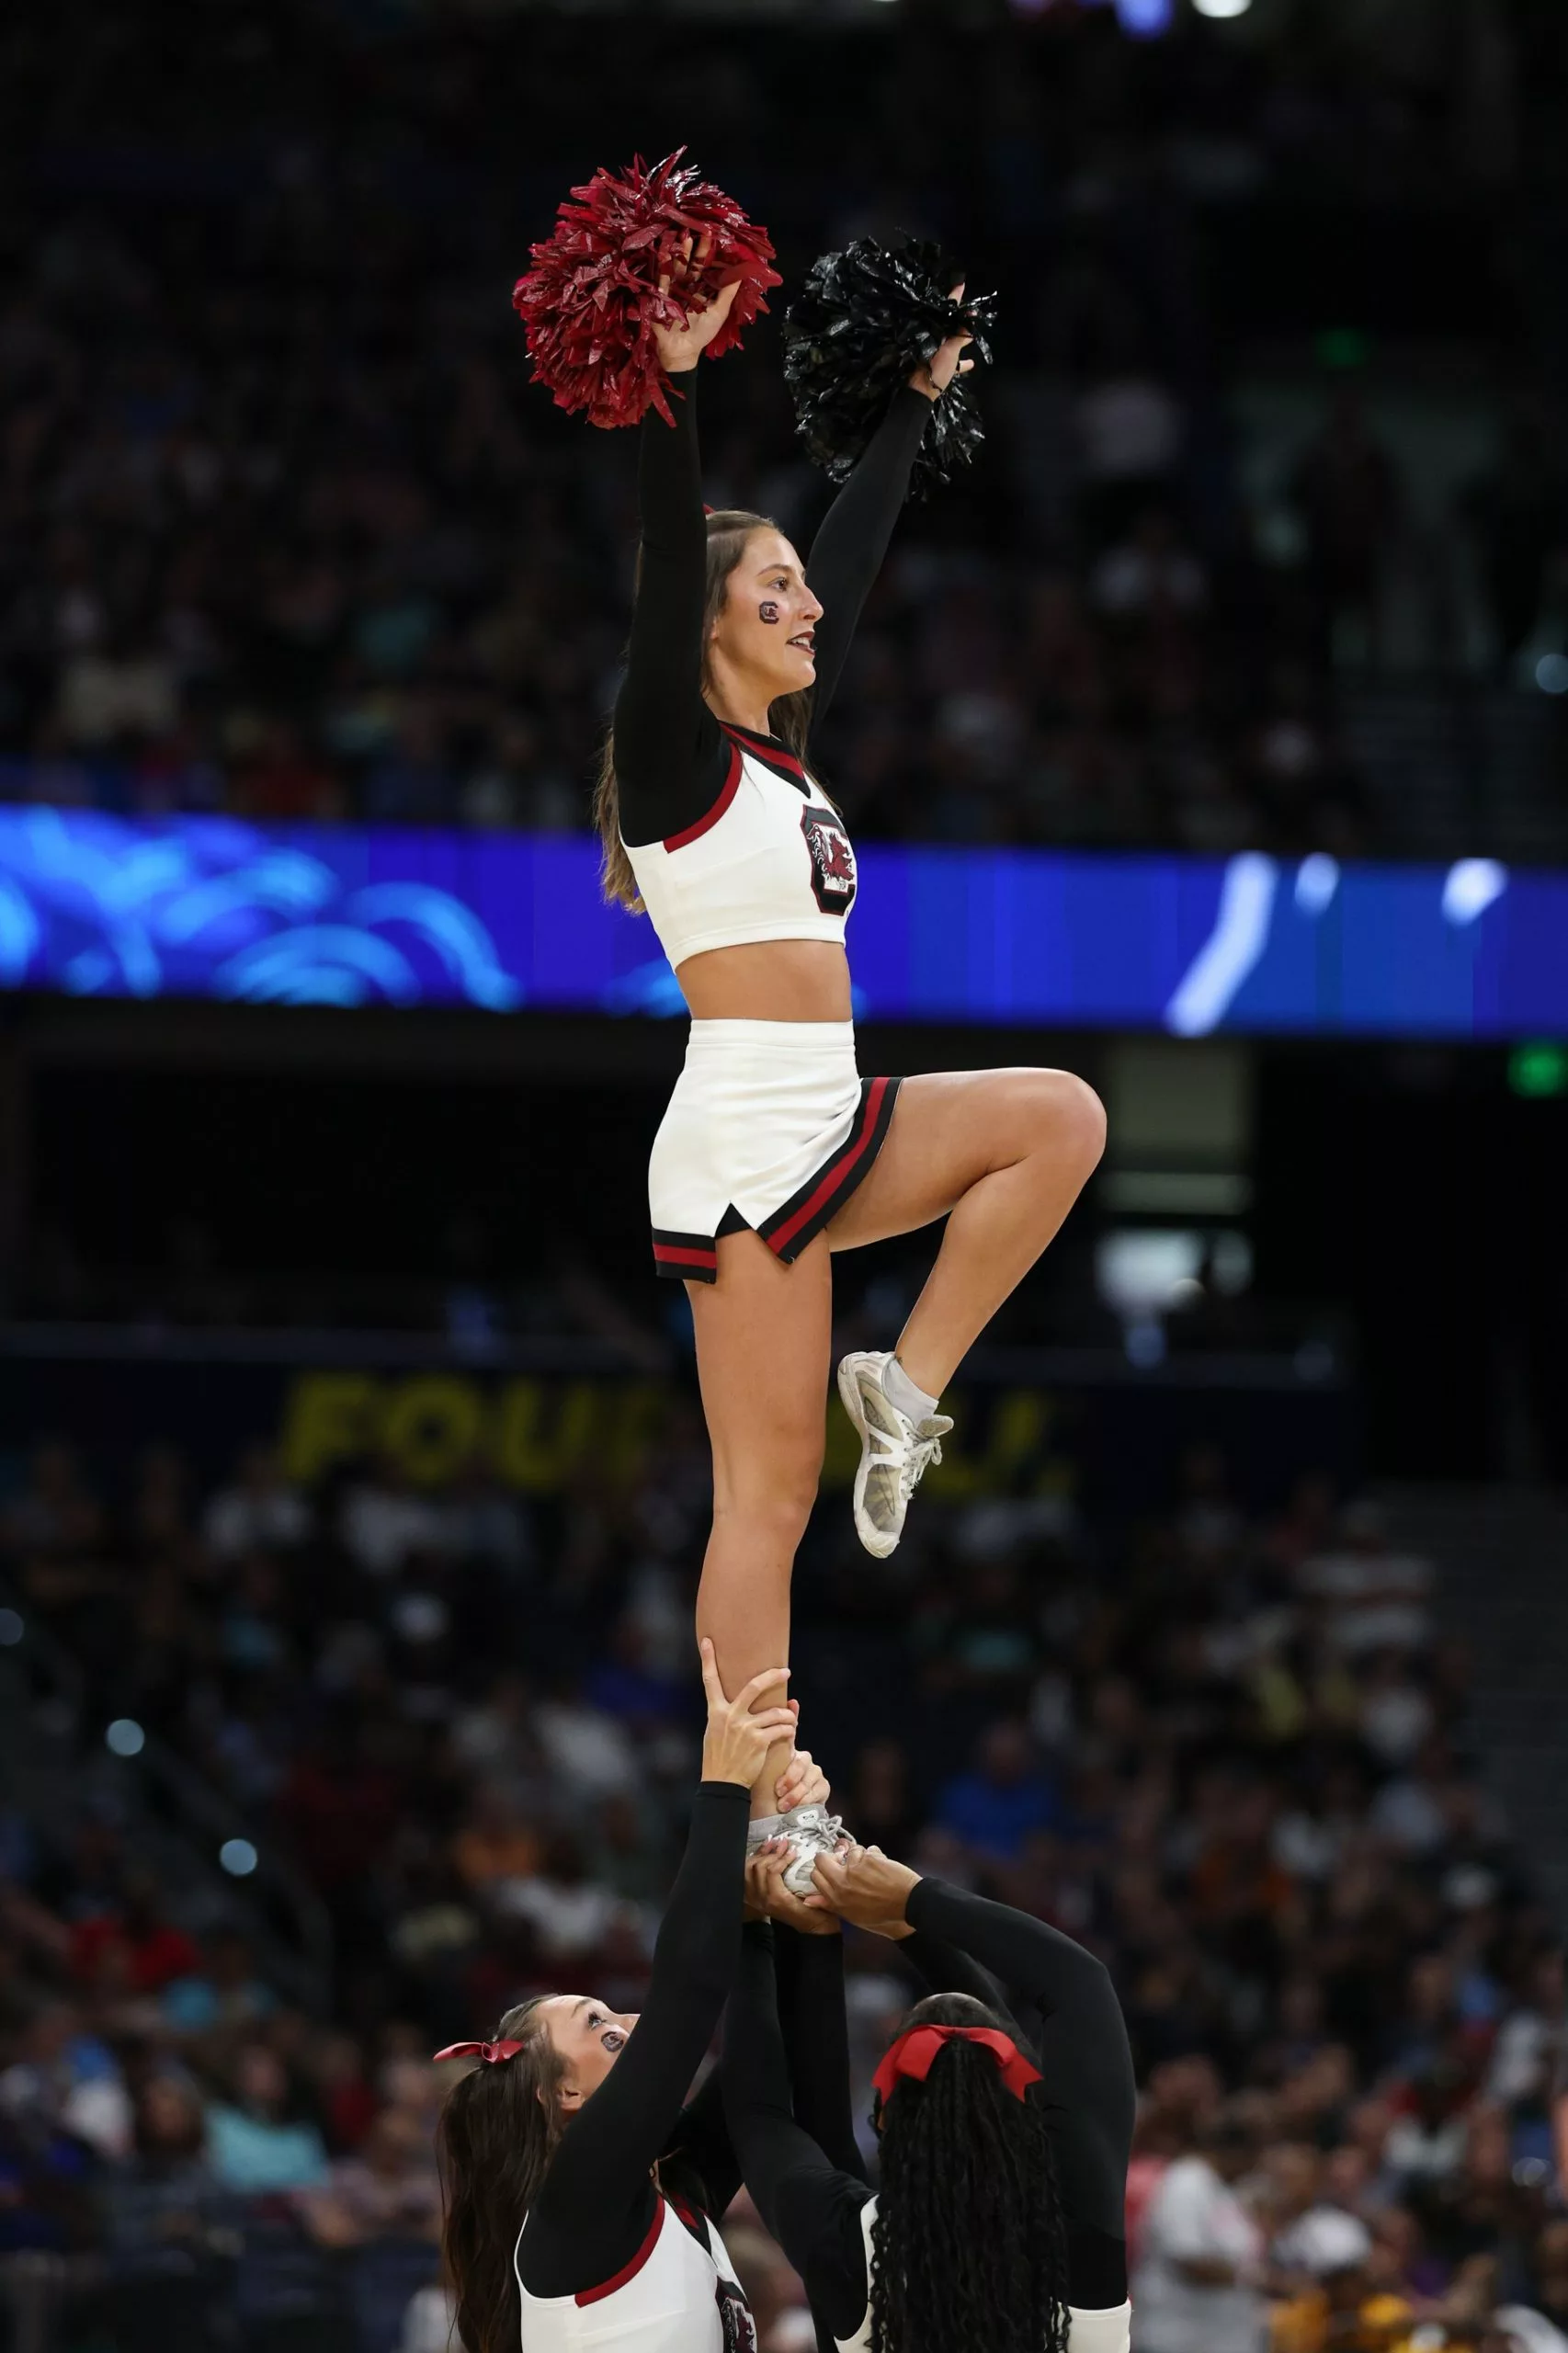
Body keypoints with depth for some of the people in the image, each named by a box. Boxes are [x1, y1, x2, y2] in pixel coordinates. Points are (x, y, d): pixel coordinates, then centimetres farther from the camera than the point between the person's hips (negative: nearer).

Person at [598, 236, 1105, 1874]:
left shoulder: (781, 747, 15)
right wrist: (672, 387, -26)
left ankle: (908, 1385, 4)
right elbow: (667, 571, -20)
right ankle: (758, 1818, -7)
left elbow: (855, 558, 24)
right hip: (745, 1143, -9)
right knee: (770, 1495, -8)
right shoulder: (676, 753, -6)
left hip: (834, 1125, 9)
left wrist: (917, 401, 29)